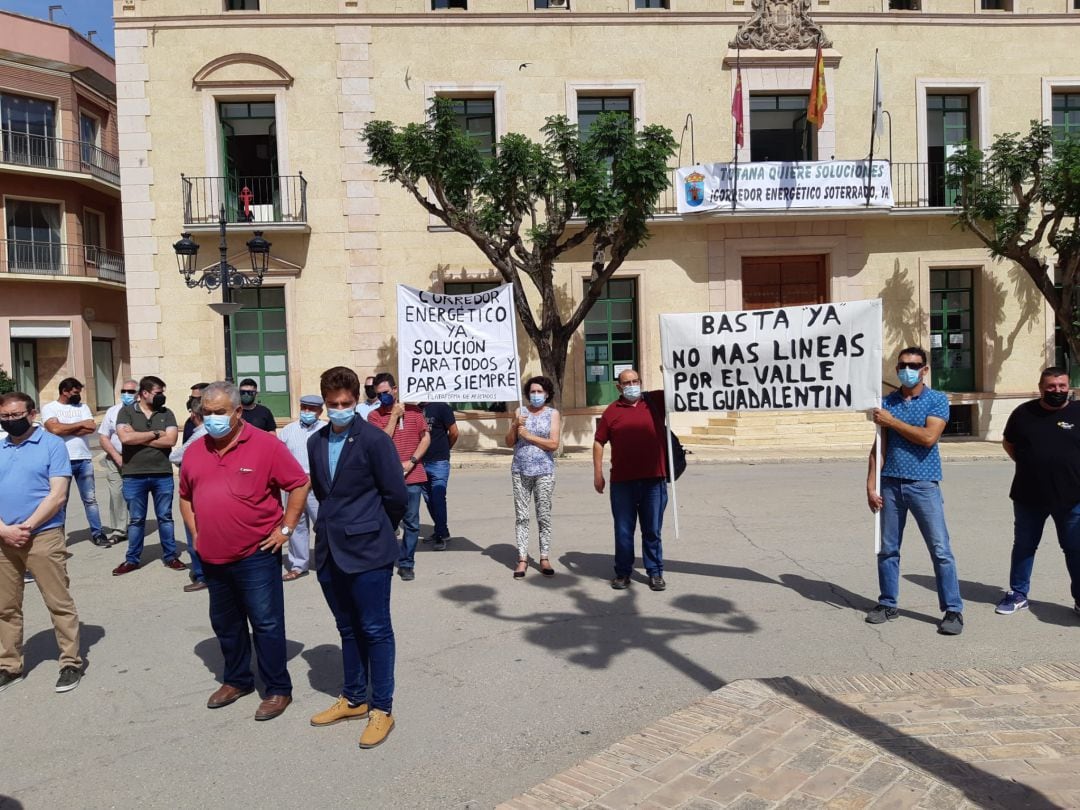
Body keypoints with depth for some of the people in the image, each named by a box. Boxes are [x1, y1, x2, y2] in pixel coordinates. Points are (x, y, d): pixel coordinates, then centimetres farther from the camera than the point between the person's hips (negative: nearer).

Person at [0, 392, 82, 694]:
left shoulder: (52, 445, -4)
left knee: (59, 604, 0)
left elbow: (57, 495, -10)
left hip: (43, 536, -5)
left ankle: (71, 663, 10)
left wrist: (27, 526, -14)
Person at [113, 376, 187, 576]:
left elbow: (171, 440, -8)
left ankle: (170, 556, 18)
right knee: (136, 520, 9)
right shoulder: (126, 412, 1)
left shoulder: (166, 414, 5)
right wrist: (155, 434, -9)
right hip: (134, 476, -1)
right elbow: (125, 438, -15)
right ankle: (132, 559, 20)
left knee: (165, 517, 9)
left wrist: (139, 438, -9)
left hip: (163, 474, 1)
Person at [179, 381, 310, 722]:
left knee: (266, 623, 1)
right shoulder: (195, 451, 6)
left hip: (256, 555, -6)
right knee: (225, 623, 19)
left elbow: (300, 484, -7)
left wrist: (285, 529, -9)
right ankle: (236, 680, 37)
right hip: (212, 557, 6)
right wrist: (195, 533, 10)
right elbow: (185, 496, 19)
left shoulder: (265, 445, -11)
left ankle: (278, 689, 14)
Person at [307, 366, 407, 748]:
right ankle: (353, 699, 33)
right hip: (330, 550, 6)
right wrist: (334, 523, 12)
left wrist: (375, 530, 2)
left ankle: (381, 709, 16)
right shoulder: (316, 443, 8)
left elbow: (397, 496, -10)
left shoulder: (375, 440, -12)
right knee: (348, 628, 18)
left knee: (375, 630, 3)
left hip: (367, 551, -6)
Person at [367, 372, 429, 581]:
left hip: (412, 477, 2)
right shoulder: (374, 416, 1)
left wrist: (411, 462, -7)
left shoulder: (413, 411, 6)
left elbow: (426, 438, 5)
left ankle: (406, 564, 15)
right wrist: (394, 415, -11)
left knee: (411, 523, 4)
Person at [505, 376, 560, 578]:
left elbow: (554, 444, -8)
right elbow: (509, 443, 8)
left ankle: (544, 558, 9)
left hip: (544, 471, -2)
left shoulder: (552, 413, 3)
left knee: (544, 515, 2)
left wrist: (528, 436, -10)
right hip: (520, 471, 2)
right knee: (521, 516, 2)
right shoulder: (520, 412, 9)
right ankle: (522, 559, 6)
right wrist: (515, 425, -8)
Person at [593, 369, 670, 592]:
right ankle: (623, 572, 20)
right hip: (622, 481, 0)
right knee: (623, 531, 8)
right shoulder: (611, 411, 3)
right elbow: (599, 442, 5)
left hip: (654, 480, 1)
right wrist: (598, 474, 1)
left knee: (653, 530, 10)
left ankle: (655, 573, 21)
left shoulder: (656, 401, 6)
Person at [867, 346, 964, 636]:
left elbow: (928, 438, -16)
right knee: (888, 549, 10)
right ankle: (888, 604, 22)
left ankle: (953, 610, 9)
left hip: (923, 485, -3)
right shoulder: (887, 403, 8)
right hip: (890, 484, 4)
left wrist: (892, 421, -10)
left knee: (941, 550, -1)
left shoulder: (937, 400, -1)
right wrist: (871, 485, 1)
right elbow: (879, 446, 7)